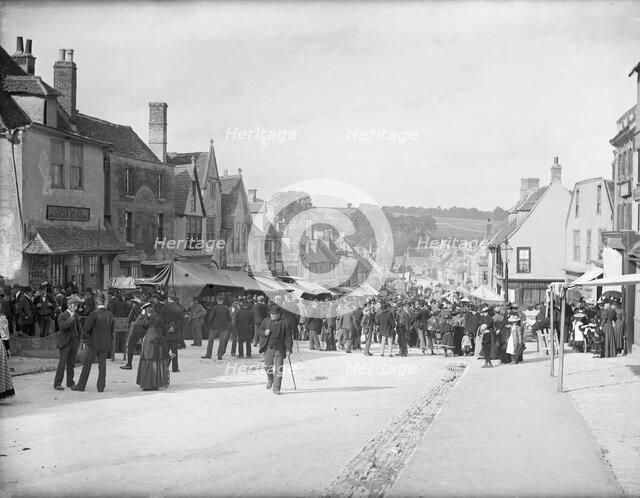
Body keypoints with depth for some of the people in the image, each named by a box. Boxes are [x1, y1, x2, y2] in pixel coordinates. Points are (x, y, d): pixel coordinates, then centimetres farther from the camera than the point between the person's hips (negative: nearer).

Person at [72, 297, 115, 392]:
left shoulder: (94, 314, -13)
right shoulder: (110, 315, 4)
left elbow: (86, 329, -14)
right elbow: (112, 330, 13)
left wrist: (86, 333, 6)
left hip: (94, 343, -4)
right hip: (105, 344, 5)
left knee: (87, 365, 4)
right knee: (102, 365, 8)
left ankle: (81, 385, 8)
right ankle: (101, 387, 6)